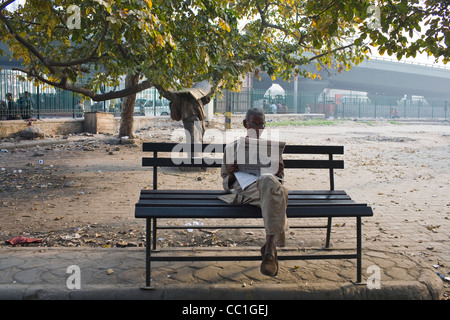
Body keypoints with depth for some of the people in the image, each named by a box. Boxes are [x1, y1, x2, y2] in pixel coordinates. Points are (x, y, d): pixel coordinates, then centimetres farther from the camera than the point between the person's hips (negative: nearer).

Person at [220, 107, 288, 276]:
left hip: (270, 185, 2)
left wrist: (279, 172, 3)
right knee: (269, 182, -40)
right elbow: (227, 184, 21)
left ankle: (270, 247, -45)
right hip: (245, 190, -2)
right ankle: (271, 246, -41)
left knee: (269, 181, -41)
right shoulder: (232, 148, 24)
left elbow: (279, 179, 28)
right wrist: (232, 175, -3)